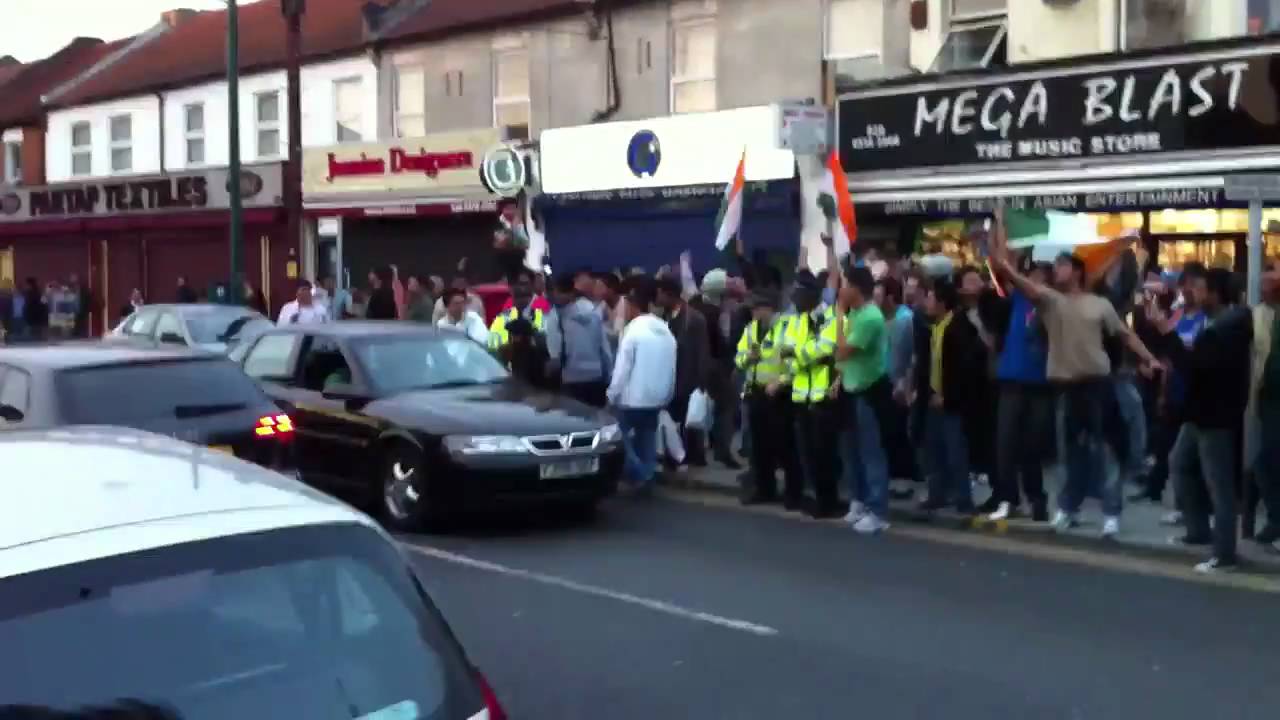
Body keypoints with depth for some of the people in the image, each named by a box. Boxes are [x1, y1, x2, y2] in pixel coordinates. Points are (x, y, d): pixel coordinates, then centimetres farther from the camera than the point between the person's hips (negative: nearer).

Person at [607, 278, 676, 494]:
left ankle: (639, 475, -5)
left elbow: (622, 368, -15)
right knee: (647, 440, 13)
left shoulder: (633, 330, -14)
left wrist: (612, 395, -6)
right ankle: (647, 477, 12)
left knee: (623, 439, 6)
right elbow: (671, 368, 8)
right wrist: (666, 396, 16)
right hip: (657, 397, 6)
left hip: (632, 397, -6)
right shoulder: (666, 331, 5)